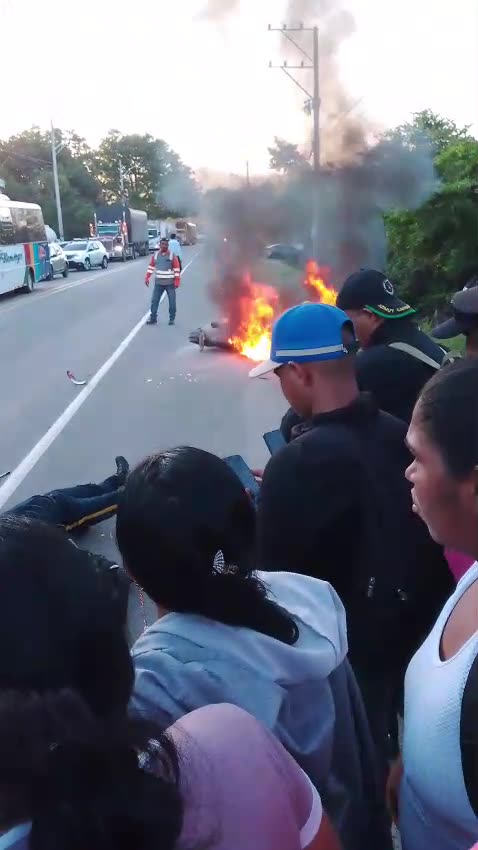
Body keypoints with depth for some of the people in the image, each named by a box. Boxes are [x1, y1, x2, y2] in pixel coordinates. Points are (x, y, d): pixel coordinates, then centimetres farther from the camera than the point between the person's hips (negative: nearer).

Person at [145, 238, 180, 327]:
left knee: (172, 302, 2)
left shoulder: (172, 256, -4)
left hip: (170, 283, -3)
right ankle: (153, 318, 6)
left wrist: (177, 281, -11)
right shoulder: (155, 255, 5)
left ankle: (172, 319, 13)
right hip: (158, 283, 3)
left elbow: (177, 269, -5)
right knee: (154, 301, 1)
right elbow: (151, 267, 11)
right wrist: (147, 278, 5)